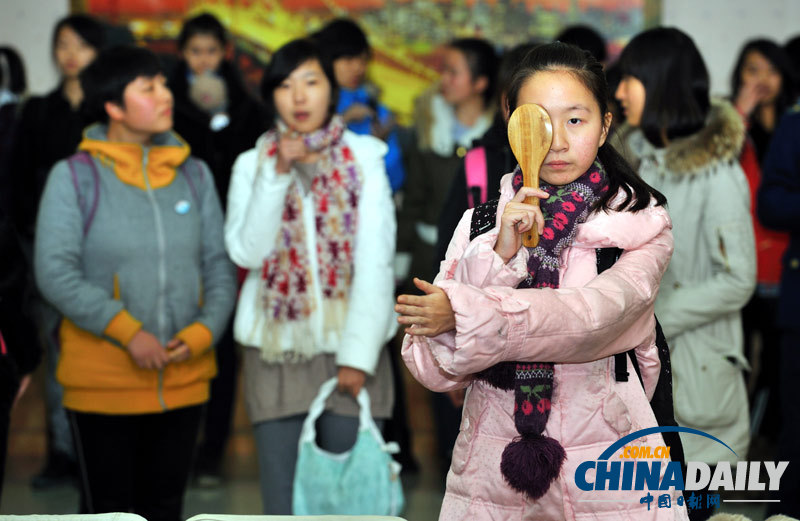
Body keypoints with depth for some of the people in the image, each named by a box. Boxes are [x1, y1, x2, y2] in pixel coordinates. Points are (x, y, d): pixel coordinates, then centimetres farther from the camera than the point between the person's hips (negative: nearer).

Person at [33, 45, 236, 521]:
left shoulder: (194, 174, 7)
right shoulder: (75, 176, -5)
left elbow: (219, 264, 8)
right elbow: (55, 272, -12)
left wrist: (206, 329, -10)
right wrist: (127, 331, -19)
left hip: (184, 378, 4)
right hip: (102, 380, -4)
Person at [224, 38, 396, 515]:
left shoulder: (364, 158, 1)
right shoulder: (253, 165, 7)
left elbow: (376, 262, -5)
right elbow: (247, 251, -7)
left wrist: (359, 354, -11)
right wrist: (278, 174, -12)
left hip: (349, 349, -1)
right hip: (277, 350, 1)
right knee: (283, 496, 3)